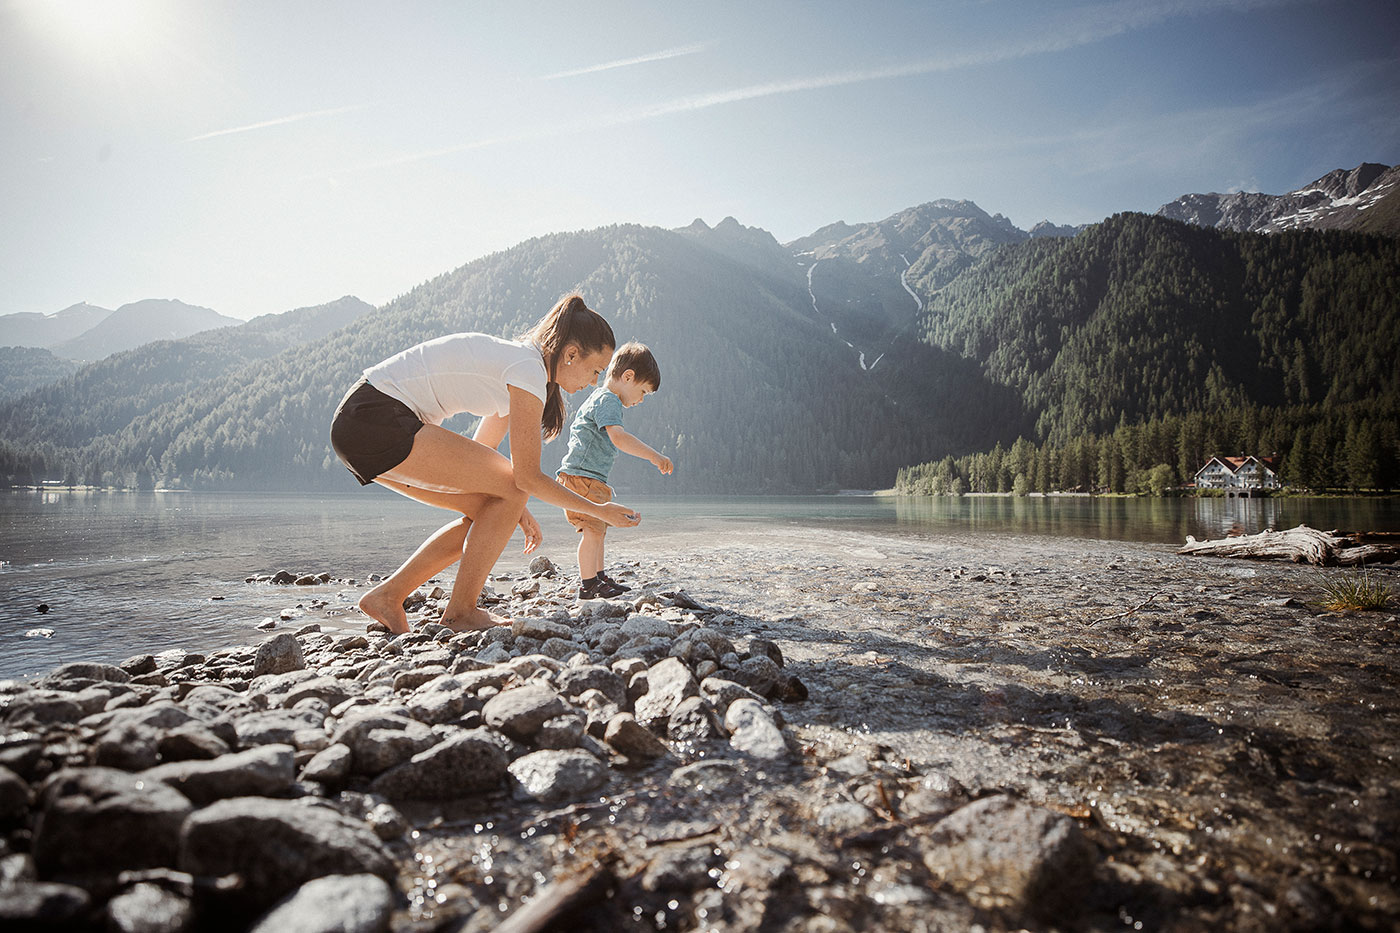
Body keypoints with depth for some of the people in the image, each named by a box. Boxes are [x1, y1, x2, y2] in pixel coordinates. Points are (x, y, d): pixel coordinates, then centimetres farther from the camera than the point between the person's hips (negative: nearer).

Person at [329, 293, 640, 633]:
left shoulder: (515, 363, 16)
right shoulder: (529, 369, -14)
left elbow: (480, 455, 22)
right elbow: (528, 477, -14)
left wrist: (515, 510, 21)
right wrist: (599, 510, -4)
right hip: (375, 417, -10)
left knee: (489, 510, 9)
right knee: (512, 490, -10)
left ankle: (387, 596, 13)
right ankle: (460, 611, -1)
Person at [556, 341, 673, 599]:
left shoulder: (599, 398, 20)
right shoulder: (608, 401, -15)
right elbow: (618, 437, -31)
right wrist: (654, 456, -34)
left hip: (593, 479, 11)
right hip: (582, 477, -11)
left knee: (598, 528, 18)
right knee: (593, 529, -12)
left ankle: (600, 577, 29)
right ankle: (588, 585, -7)